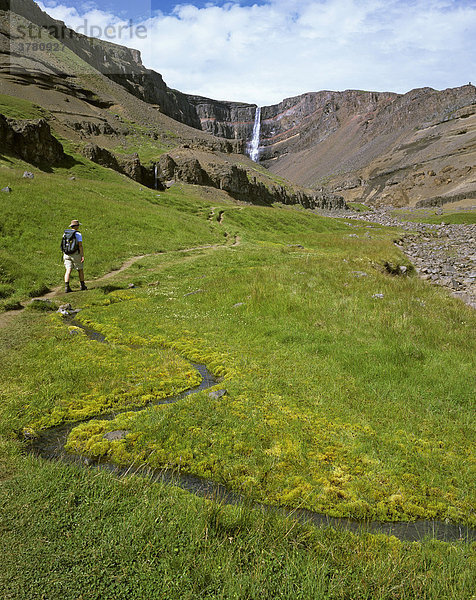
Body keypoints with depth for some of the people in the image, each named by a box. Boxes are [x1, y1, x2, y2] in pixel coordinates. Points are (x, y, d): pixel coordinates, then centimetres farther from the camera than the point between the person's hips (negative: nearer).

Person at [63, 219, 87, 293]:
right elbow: (80, 246, -14)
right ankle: (82, 285, 24)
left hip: (67, 254, 4)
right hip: (75, 254, -4)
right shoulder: (78, 234, -9)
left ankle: (66, 287, -14)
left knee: (68, 270, -2)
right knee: (80, 270, 13)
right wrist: (82, 256, -13)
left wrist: (64, 255, 17)